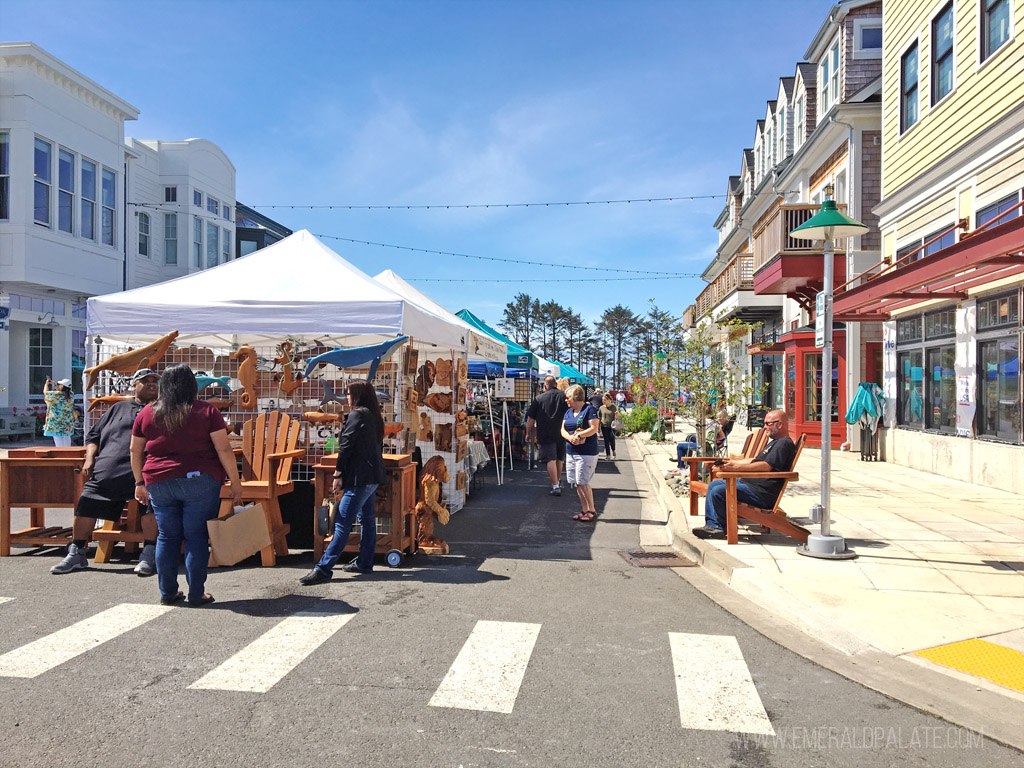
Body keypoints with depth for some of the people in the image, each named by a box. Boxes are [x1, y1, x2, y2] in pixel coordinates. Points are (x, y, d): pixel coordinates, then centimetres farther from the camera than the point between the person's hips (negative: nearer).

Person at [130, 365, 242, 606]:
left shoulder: (147, 413, 8)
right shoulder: (207, 411, -3)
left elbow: (135, 451, 14)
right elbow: (224, 449, -6)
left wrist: (140, 482, 24)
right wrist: (235, 482, -1)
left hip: (159, 483, 3)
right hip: (199, 482, -3)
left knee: (167, 537, 12)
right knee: (197, 537, 2)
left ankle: (167, 592, 18)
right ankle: (196, 594, 7)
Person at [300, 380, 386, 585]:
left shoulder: (357, 415, -11)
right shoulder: (374, 416, 15)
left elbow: (346, 446, -15)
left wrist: (338, 474, -12)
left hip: (360, 477, -10)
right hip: (373, 476, 10)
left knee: (342, 523, -10)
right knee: (367, 518, 15)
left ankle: (323, 569, -10)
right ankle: (364, 563, 22)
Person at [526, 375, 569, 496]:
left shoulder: (539, 398, -2)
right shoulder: (565, 396, 3)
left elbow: (530, 419, 0)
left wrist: (528, 433, 12)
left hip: (545, 435, -3)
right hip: (562, 433, 3)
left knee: (551, 459, -4)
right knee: (559, 458, 19)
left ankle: (555, 486, -10)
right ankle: (558, 481, 36)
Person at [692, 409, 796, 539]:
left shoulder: (784, 443, -13)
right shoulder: (775, 442, 23)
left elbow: (766, 466, -25)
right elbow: (755, 461, 30)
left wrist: (736, 467, -30)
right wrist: (732, 462, 23)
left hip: (762, 492, -12)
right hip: (749, 482, 12)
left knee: (718, 491, -22)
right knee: (713, 485, 13)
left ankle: (723, 527, -2)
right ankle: (712, 524, 7)